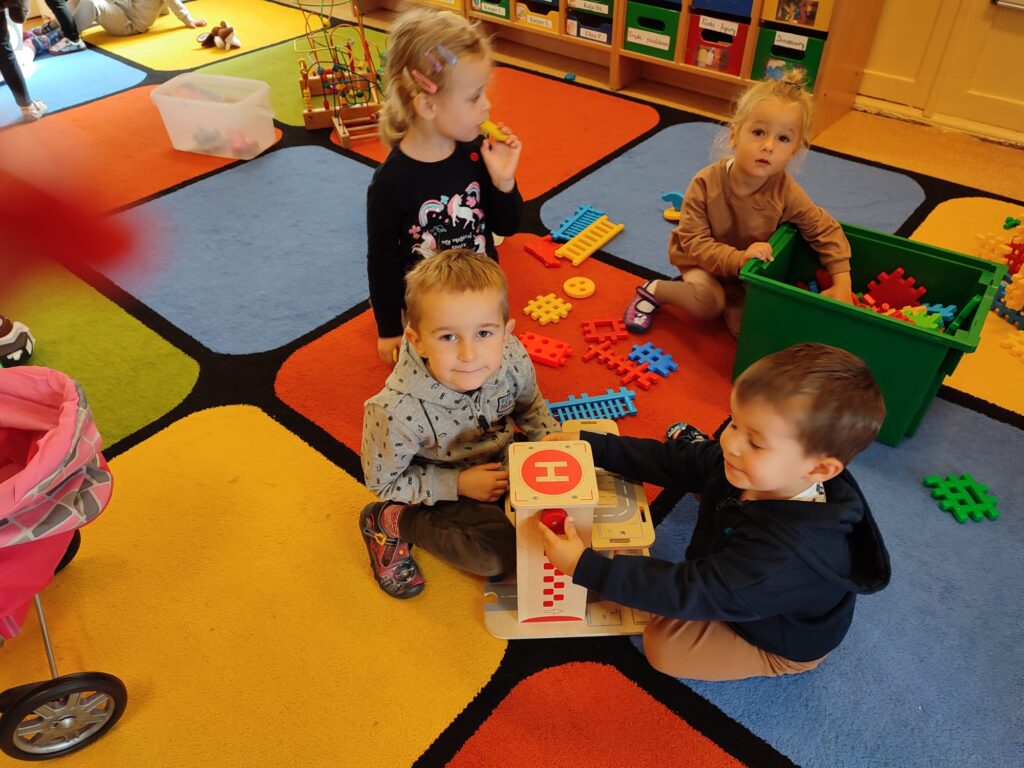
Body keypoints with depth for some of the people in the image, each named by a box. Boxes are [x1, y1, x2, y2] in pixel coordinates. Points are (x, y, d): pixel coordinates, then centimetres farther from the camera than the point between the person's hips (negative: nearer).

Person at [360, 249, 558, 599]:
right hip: (441, 487, -5)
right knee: (501, 553, -19)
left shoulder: (513, 360, -25)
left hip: (499, 460, 6)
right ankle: (393, 522, -2)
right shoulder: (397, 411, -37)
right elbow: (383, 481, -18)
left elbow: (529, 405, 1)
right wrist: (458, 485, -24)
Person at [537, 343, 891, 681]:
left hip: (780, 643, -7)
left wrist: (586, 567, -43)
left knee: (665, 643, -13)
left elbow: (692, 591, -41)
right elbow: (672, 461, -10)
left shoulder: (788, 554, -45)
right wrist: (592, 445, -14)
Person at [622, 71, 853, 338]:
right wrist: (738, 258, -42)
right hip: (702, 261, -4)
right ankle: (655, 290, -3)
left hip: (749, 275, 4)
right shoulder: (706, 183, -26)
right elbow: (694, 242, -26)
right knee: (709, 303, -32)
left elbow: (827, 231, -10)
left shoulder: (785, 191, -20)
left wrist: (842, 284, -19)